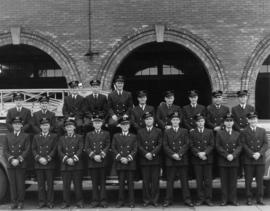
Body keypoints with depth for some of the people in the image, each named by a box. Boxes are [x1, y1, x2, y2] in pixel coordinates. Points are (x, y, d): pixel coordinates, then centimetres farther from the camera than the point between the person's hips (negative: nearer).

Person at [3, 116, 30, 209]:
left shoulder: (26, 136, 5)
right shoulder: (8, 136, 11)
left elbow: (27, 150, -3)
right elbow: (5, 150, 5)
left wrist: (18, 160, -13)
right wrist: (11, 160, -10)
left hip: (21, 164, -2)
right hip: (10, 164, 2)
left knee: (21, 184, 0)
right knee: (12, 184, 4)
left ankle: (20, 202, 9)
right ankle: (14, 202, 11)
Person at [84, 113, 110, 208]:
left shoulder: (106, 134, 10)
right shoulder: (89, 134, 12)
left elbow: (107, 147, 1)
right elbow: (86, 148, 4)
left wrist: (101, 156, -13)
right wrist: (94, 156, -11)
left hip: (103, 162, -1)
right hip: (92, 162, 1)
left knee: (102, 182, 0)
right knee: (94, 182, 3)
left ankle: (103, 200, 5)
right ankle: (95, 201, 9)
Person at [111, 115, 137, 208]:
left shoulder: (133, 137, 9)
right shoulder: (116, 136, 10)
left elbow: (135, 150, 2)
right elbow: (113, 148, 4)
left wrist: (128, 158, -11)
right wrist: (120, 158, -9)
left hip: (131, 163, 0)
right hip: (119, 163, 0)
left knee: (130, 183, 1)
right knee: (121, 183, 3)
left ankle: (131, 201, 7)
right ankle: (120, 201, 10)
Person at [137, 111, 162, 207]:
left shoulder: (158, 131, 10)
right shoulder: (140, 132, 11)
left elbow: (160, 144, 1)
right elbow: (139, 145, 3)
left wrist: (152, 153, -12)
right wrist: (146, 154, -12)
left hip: (155, 159, 0)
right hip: (144, 160, 0)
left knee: (155, 180, 1)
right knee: (145, 181, 3)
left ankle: (155, 200, 9)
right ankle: (146, 199, 11)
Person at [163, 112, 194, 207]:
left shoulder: (184, 131, 10)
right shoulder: (167, 132, 9)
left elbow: (187, 144, 1)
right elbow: (165, 146, 2)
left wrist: (179, 154, -12)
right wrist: (173, 154, -11)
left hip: (183, 160, 0)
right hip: (170, 160, 0)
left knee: (184, 180, 2)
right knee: (170, 181, 2)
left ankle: (187, 199, 8)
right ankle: (168, 200, 8)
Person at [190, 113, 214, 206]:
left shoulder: (209, 132, 9)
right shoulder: (192, 133, 8)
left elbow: (212, 145, 2)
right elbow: (192, 146, 1)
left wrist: (205, 153, -13)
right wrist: (198, 153, -15)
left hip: (208, 159, 0)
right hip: (196, 160, 0)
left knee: (208, 180, 1)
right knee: (199, 180, 3)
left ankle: (208, 199, 8)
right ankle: (200, 199, 10)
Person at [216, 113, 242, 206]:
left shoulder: (237, 134, 11)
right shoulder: (219, 133, 6)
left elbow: (239, 146, 4)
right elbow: (218, 146, -2)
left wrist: (233, 155, -12)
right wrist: (226, 155, -12)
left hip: (234, 161, 1)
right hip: (222, 161, -1)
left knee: (233, 181, 4)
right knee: (224, 181, 1)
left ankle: (233, 199, 12)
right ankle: (224, 199, 8)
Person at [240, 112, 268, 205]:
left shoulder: (262, 131, 11)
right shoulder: (244, 132, 3)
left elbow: (266, 143, 4)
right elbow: (243, 145, -4)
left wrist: (259, 153, -11)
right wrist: (252, 154, -14)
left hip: (260, 159, 2)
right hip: (248, 160, -2)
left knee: (260, 180, 5)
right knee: (248, 180, 1)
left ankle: (260, 198, 13)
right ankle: (249, 198, 9)